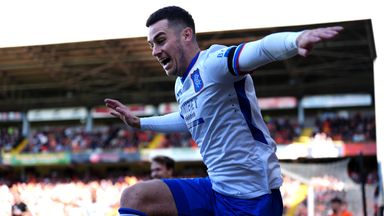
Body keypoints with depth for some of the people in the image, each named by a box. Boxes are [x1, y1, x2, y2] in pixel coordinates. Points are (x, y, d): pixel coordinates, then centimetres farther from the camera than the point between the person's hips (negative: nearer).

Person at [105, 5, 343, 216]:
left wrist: (296, 40, -58)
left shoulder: (212, 62, -16)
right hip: (216, 189, 8)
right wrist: (139, 122, 43)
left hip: (251, 197, -8)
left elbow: (259, 50, -37)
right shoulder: (181, 86, 12)